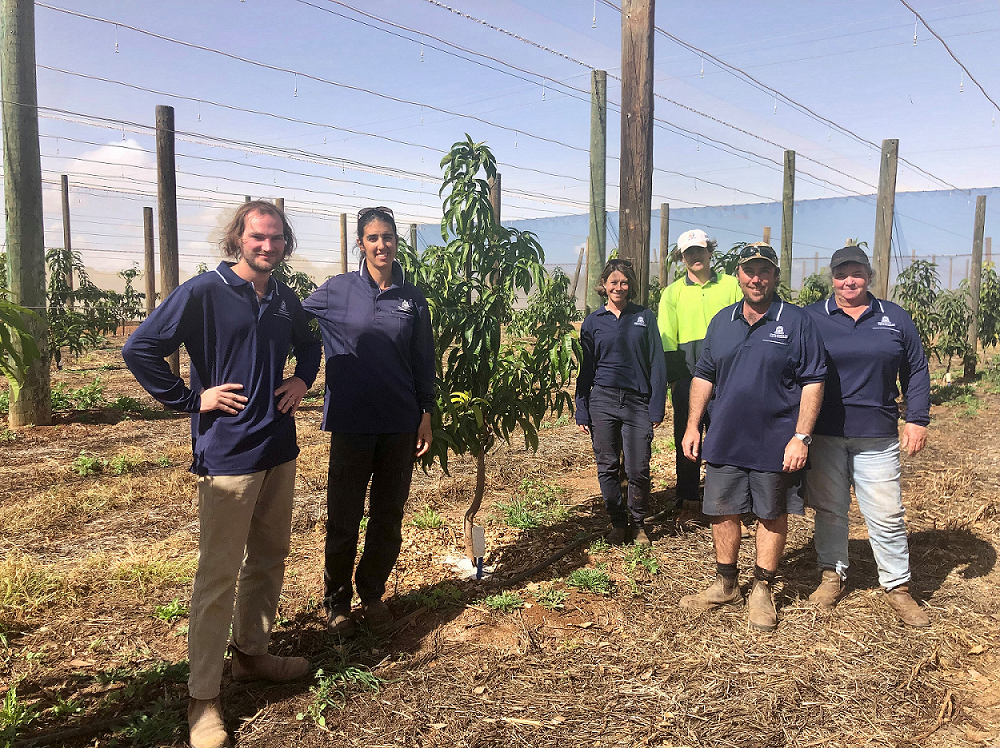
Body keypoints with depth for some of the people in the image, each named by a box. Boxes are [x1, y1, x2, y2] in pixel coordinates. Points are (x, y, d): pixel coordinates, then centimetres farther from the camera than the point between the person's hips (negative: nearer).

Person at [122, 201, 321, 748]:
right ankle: (203, 699, 12)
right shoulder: (204, 292, -11)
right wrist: (191, 400, -13)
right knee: (219, 575, -1)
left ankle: (252, 654, 36)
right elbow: (140, 349, -13)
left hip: (279, 450, 7)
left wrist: (302, 379, 9)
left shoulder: (286, 300, 8)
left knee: (269, 559, 17)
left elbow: (308, 344, 27)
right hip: (226, 453, -7)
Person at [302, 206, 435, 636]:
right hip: (351, 423, -2)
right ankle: (336, 601, 24)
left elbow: (423, 363, 9)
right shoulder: (336, 291, -1)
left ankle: (372, 595, 28)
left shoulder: (412, 298, 5)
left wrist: (426, 415, 6)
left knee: (388, 518, 11)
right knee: (343, 517, 6)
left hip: (400, 424, 2)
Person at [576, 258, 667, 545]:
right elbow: (586, 369, 10)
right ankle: (618, 524, 21)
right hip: (602, 401, 1)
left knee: (638, 469, -2)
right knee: (607, 468, 5)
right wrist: (582, 412, 6)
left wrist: (657, 408, -2)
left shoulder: (644, 317, 6)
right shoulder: (593, 321, 8)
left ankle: (637, 524, 19)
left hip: (637, 402, -1)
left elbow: (657, 364, 4)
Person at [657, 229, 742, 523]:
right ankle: (689, 502, 15)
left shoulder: (729, 285, 9)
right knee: (686, 438, 4)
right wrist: (673, 377, -2)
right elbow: (666, 338, 6)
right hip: (688, 374, 0)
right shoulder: (673, 292, 9)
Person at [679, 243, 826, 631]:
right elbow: (703, 377, 12)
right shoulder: (721, 322, 7)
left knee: (772, 515, 10)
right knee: (722, 512, 11)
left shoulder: (796, 322, -6)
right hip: (725, 438, 4)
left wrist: (801, 437, -14)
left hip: (775, 442, -4)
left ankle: (763, 591, 26)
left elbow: (813, 382, -8)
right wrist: (693, 425, 6)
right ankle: (726, 585, 29)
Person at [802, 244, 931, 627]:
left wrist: (917, 419, 3)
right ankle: (832, 574, 26)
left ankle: (897, 586, 19)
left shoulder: (895, 318, 7)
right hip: (824, 436, -1)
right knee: (829, 510, 10)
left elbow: (916, 372, 12)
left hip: (877, 437, 1)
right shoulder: (811, 317, 1)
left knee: (887, 515, 4)